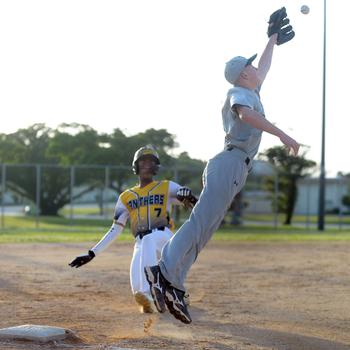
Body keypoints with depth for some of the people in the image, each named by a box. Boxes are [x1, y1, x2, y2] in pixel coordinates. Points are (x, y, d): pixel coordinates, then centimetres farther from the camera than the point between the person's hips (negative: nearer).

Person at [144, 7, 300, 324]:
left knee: (203, 229, -2)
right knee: (201, 223, -21)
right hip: (230, 164, -9)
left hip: (231, 169, 9)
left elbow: (264, 68, 46)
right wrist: (282, 134, -31)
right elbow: (246, 114, -23)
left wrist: (273, 39, 55)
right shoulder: (239, 93, 0)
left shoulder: (249, 92, 28)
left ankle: (172, 286, -10)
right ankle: (165, 272, -33)